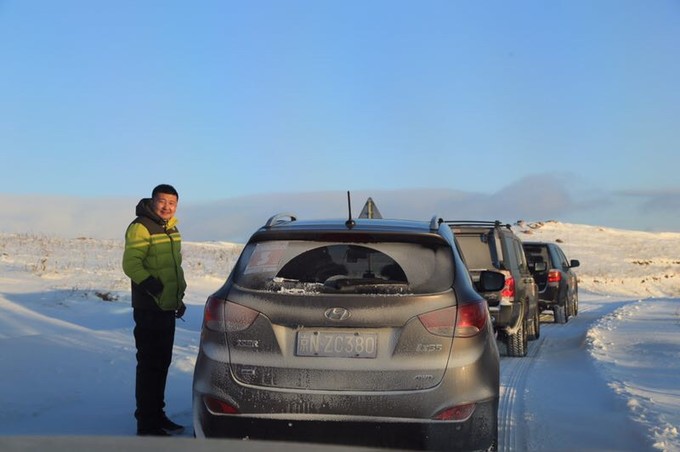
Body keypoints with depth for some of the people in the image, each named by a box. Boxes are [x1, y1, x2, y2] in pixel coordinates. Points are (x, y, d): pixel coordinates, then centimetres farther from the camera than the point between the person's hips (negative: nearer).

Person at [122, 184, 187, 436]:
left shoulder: (172, 230, 15)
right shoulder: (140, 228, -12)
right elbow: (130, 263, -22)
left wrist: (179, 296, 21)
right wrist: (148, 283, -36)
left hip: (168, 307, 9)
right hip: (149, 309, -9)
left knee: (162, 363, 15)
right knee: (149, 365, -5)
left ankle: (157, 414, 26)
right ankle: (146, 424, 1)